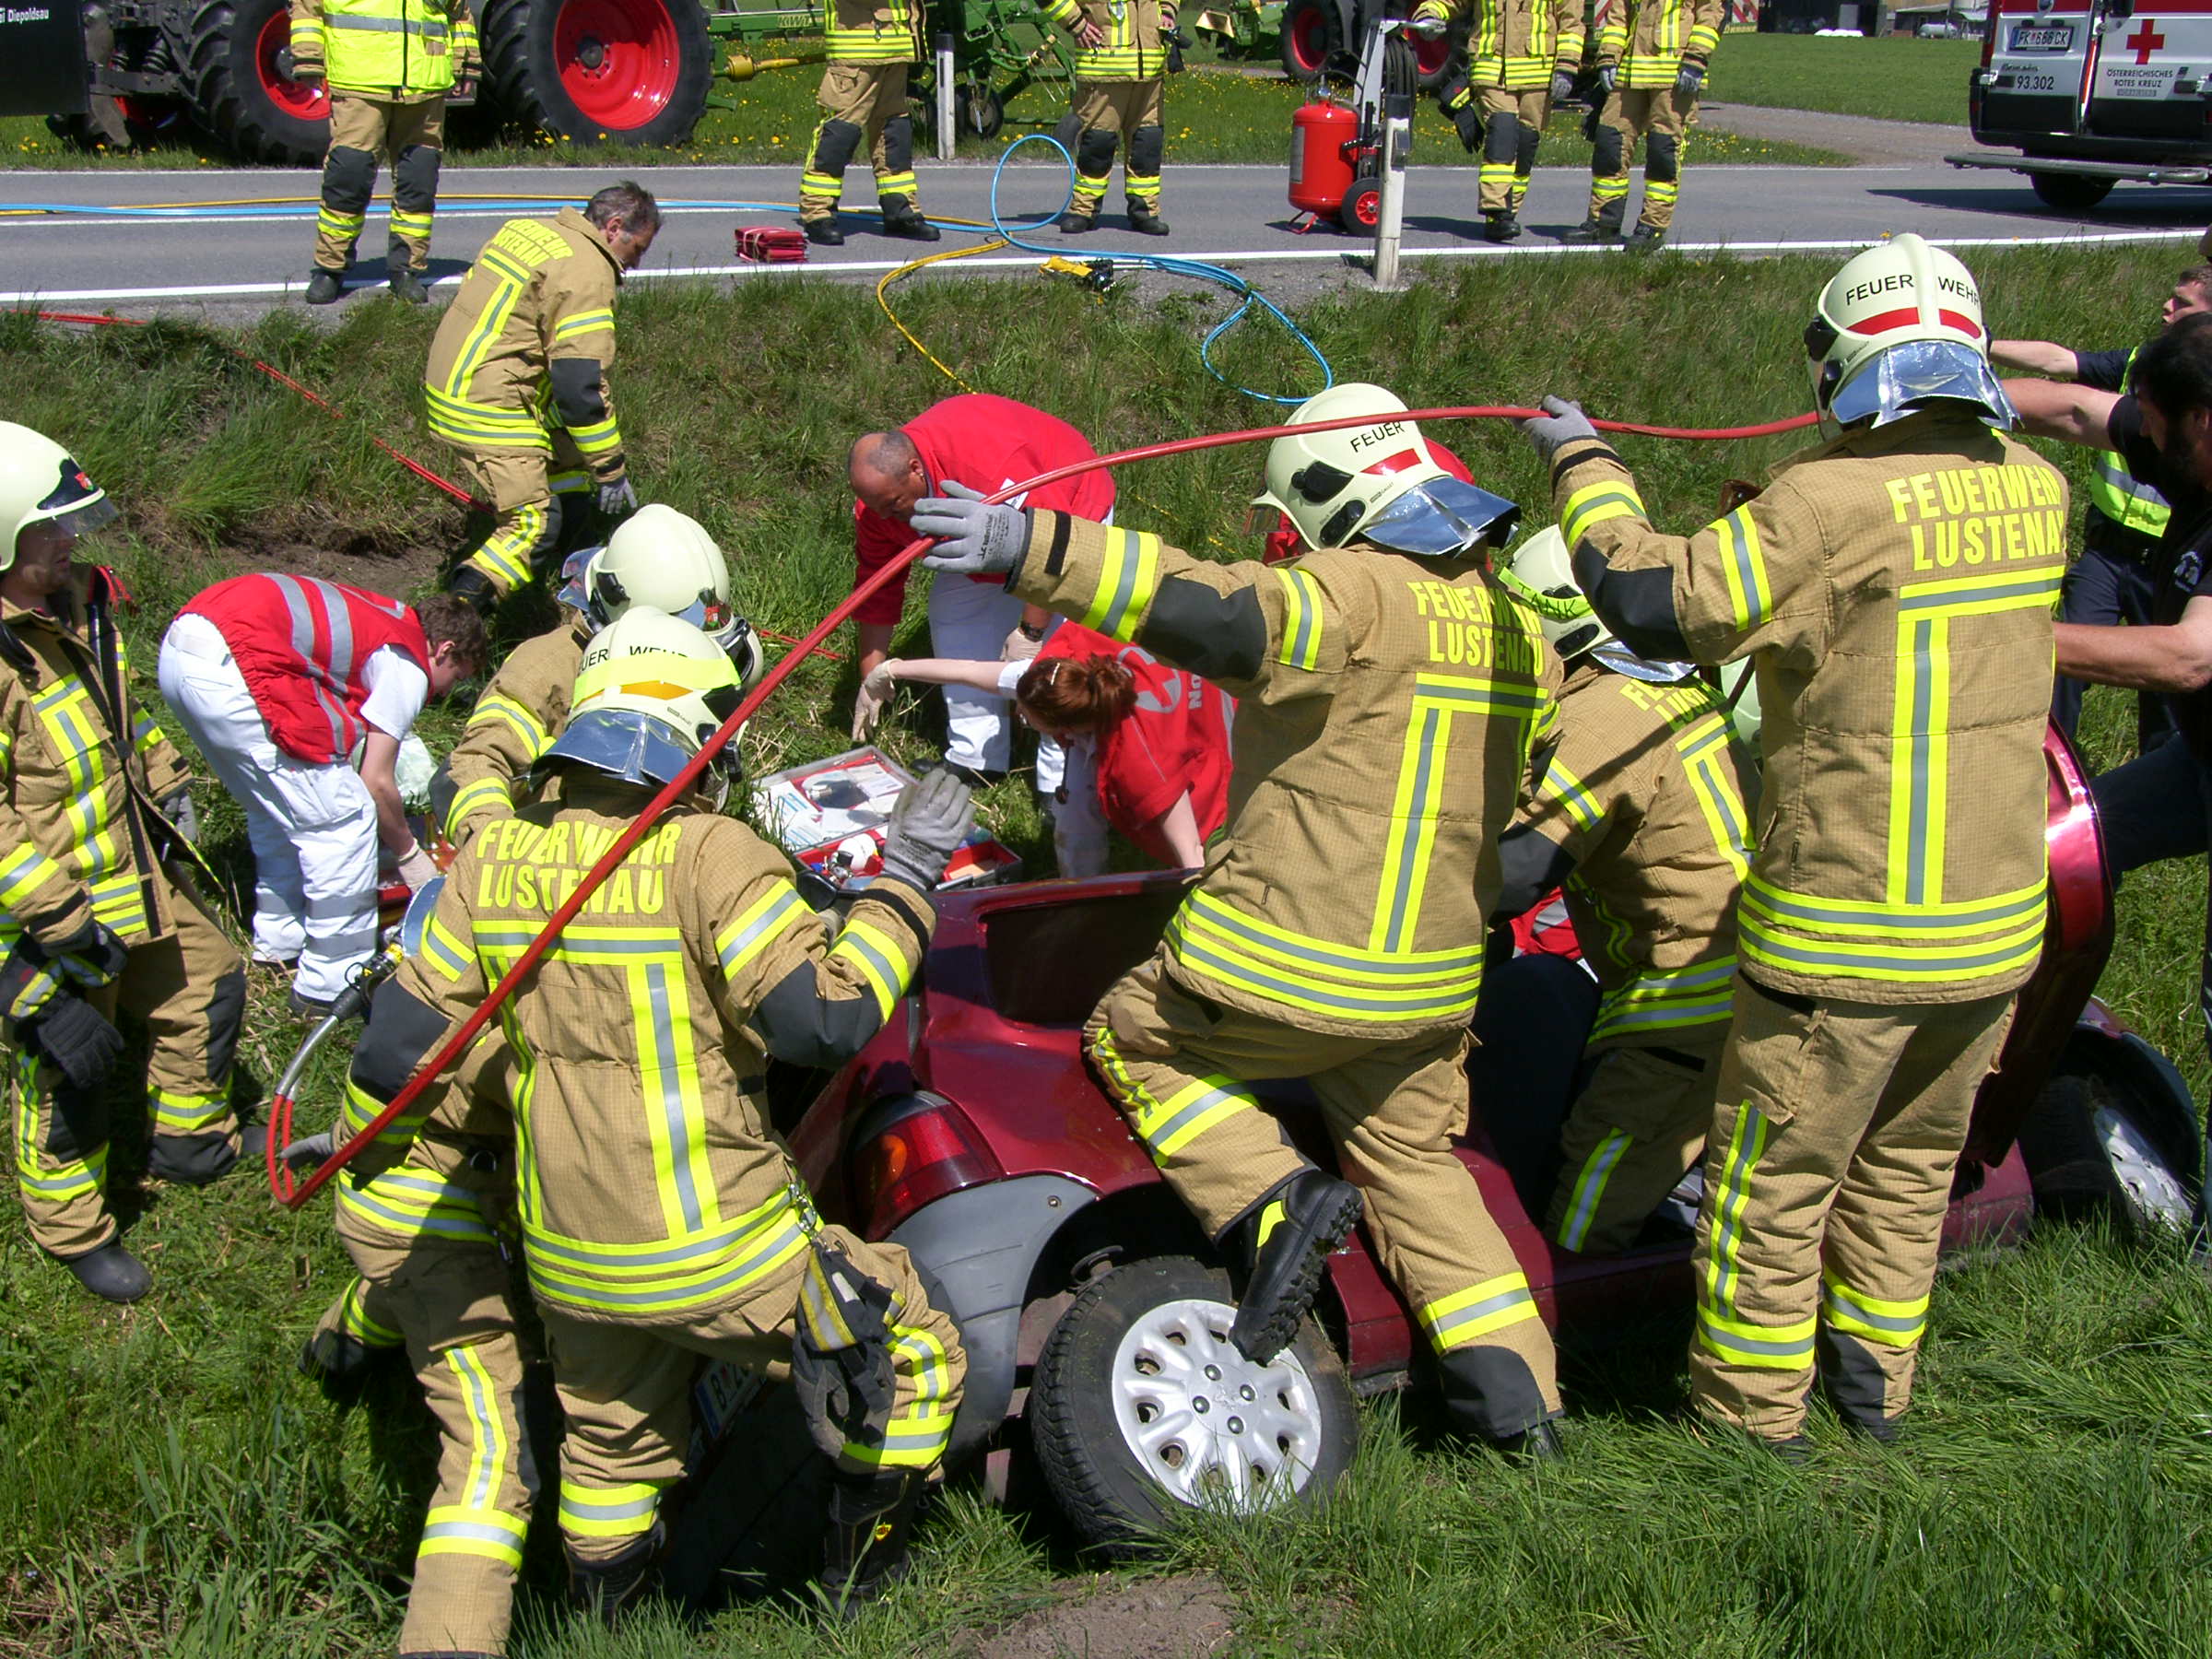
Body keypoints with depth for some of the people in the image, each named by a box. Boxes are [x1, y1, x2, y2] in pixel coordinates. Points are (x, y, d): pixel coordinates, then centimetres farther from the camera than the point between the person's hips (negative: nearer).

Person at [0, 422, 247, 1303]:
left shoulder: (77, 604, 0)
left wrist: (164, 784, 18)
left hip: (139, 873, 9)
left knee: (209, 985, 23)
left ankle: (192, 1140, 47)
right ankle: (74, 1231, 29)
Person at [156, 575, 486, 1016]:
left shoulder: (378, 617, 29)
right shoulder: (410, 665, 5)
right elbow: (375, 782, 2)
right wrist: (410, 855, 19)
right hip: (232, 665, -10)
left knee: (278, 807, 27)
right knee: (343, 819, 1)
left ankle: (278, 943, 36)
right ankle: (332, 986, 7)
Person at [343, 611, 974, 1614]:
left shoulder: (494, 859, -1)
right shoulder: (709, 856, -18)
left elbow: (397, 1053, 1)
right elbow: (826, 1021, -22)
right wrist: (903, 883, -11)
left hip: (567, 1265, 6)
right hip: (713, 1255, -6)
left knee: (612, 1451, 29)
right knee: (915, 1359, 15)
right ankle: (862, 1593, 24)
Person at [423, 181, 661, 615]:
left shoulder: (525, 230, 13)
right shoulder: (587, 274, -16)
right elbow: (581, 385, -20)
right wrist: (612, 470, -13)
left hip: (449, 388, 10)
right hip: (489, 412, -10)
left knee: (568, 453, 24)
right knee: (533, 527, -11)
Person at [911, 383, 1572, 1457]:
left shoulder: (1356, 598, -16)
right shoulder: (1517, 631, 10)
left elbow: (1212, 615, -33)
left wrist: (1032, 548, -37)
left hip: (1286, 965, -7)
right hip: (1428, 989, 7)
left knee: (1134, 1040, 16)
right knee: (1415, 1164, 23)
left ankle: (1271, 1204, -3)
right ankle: (1516, 1392, 16)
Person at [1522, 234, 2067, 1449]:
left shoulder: (1835, 504, -21)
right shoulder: (2034, 494, 0)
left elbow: (1655, 601, -18)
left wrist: (1581, 465, -4)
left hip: (1844, 933, -6)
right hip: (1994, 921, 7)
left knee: (1775, 1183, 10)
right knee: (1909, 1163, 24)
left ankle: (1752, 1419, 22)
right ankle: (1876, 1383, 38)